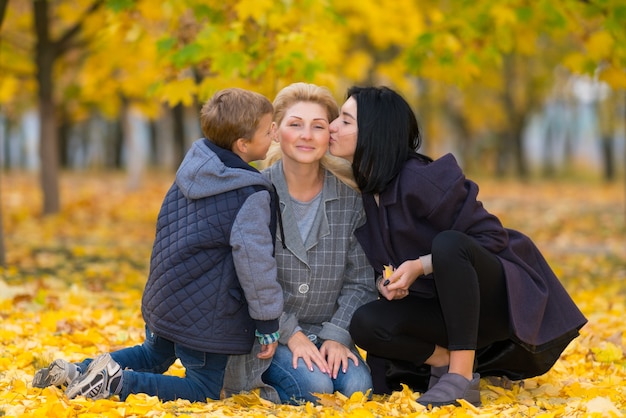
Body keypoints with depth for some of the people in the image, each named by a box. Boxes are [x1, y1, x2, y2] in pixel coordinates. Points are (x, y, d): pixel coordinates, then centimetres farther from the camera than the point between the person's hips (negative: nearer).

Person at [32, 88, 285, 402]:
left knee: (152, 357, 32)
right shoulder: (252, 197, -20)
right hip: (205, 315, -8)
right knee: (204, 391, 4)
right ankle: (118, 383, -12)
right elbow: (254, 261, -24)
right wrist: (268, 322, -15)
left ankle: (77, 372, 15)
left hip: (162, 297, 8)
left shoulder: (192, 167, 2)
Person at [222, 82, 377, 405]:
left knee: (357, 386, -22)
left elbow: (360, 281, 0)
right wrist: (290, 334, -17)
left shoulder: (350, 199, -2)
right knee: (315, 386, -28)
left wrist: (337, 335, -13)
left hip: (325, 333, 4)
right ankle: (260, 384, 3)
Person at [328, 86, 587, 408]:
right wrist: (384, 281, -11)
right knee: (366, 324, -21)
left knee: (447, 243, -37)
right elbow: (381, 262, 13)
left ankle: (462, 379, -31)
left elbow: (493, 236, -18)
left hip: (504, 302, -6)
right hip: (443, 304, 6)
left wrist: (421, 266, -26)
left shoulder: (418, 179, -21)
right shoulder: (364, 190, 2)